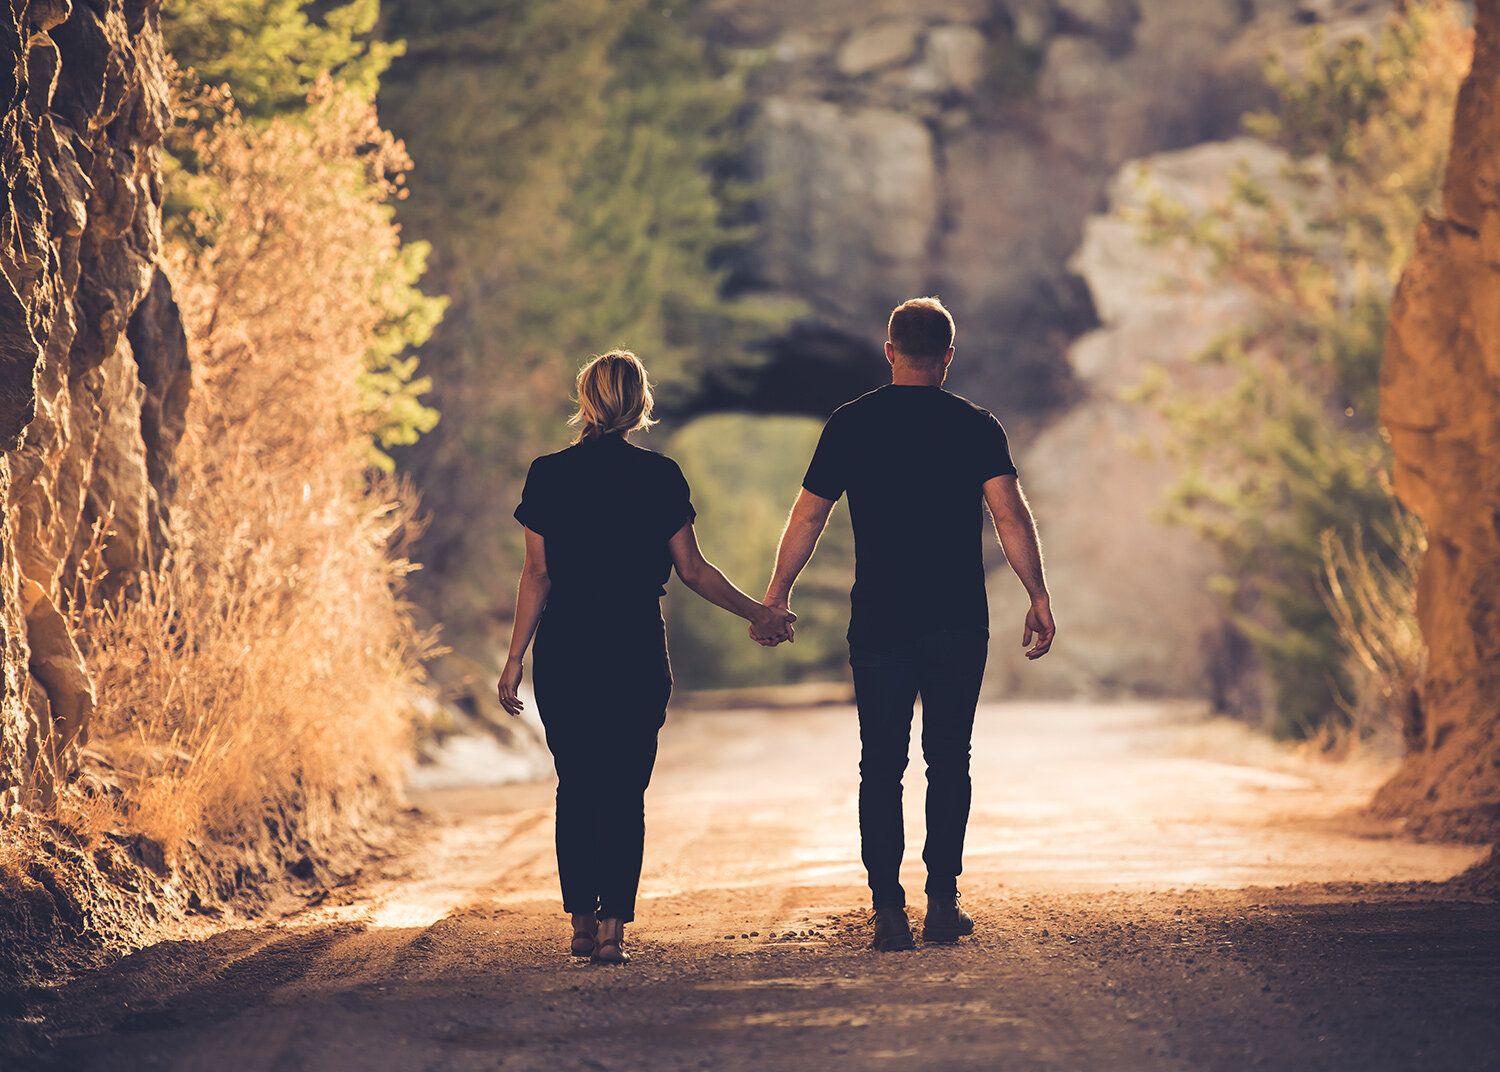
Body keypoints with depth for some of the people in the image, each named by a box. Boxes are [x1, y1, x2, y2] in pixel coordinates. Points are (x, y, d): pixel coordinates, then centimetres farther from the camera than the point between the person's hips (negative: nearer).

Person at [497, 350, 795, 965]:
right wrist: (756, 614, 12)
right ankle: (613, 929, -3)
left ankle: (581, 924, 11)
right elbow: (693, 570, 0)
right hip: (637, 654, -1)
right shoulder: (659, 477, -2)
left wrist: (515, 656, 2)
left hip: (564, 654, 1)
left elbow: (538, 574, -3)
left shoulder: (547, 475, 0)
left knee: (575, 790, 13)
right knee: (625, 792, 3)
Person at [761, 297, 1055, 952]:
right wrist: (1038, 597, -7)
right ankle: (943, 904, 8)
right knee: (948, 761, 10)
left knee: (881, 767, 3)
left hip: (879, 623, 0)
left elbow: (808, 517, 7)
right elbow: (1009, 513, -10)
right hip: (959, 622, 0)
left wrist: (777, 594, 16)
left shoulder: (851, 424, 3)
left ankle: (889, 910, -4)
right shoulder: (975, 427, 0)